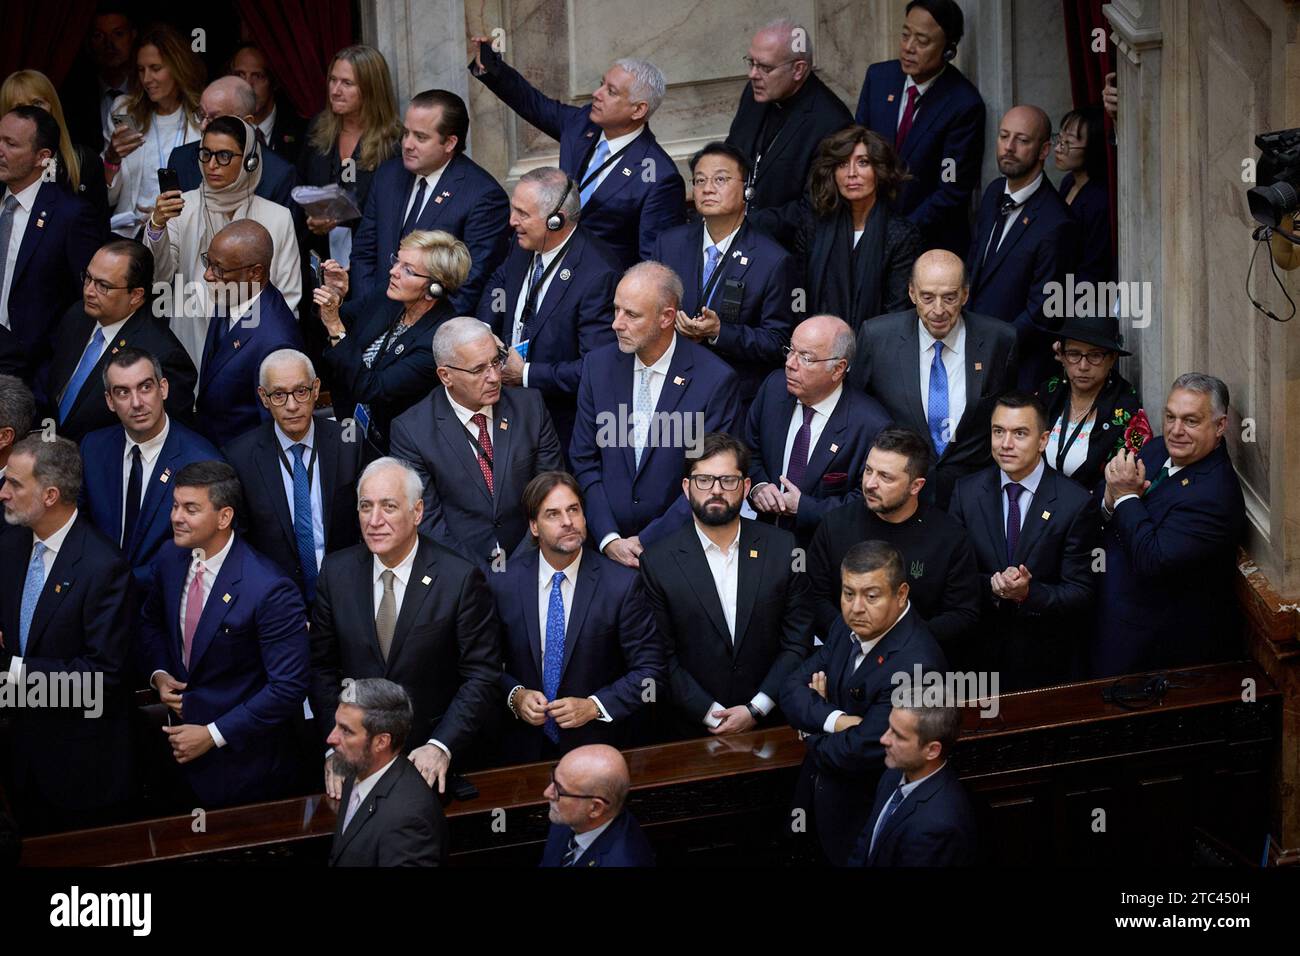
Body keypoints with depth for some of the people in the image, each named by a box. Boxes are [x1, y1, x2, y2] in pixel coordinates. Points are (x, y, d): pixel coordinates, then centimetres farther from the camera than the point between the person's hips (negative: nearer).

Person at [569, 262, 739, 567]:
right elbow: (584, 460, 7)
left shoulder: (715, 379, -7)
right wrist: (609, 539, -5)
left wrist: (647, 542, -9)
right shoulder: (598, 365, 5)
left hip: (676, 545, -3)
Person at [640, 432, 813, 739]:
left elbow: (798, 642, 3)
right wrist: (711, 714, -9)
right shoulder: (657, 562, -3)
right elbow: (662, 656, -1)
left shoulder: (783, 548, 2)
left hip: (767, 722, 1)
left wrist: (756, 710, -6)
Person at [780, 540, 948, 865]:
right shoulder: (850, 626, -3)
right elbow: (792, 686, -2)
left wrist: (813, 729, -9)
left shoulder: (914, 665, -31)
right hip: (817, 790, 7)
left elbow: (857, 754, -30)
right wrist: (834, 719, -22)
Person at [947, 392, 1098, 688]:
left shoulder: (1076, 503, -11)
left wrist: (1027, 593, -28)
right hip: (978, 655, 2)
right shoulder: (966, 492, -2)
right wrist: (991, 586, -22)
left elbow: (1081, 595, -11)